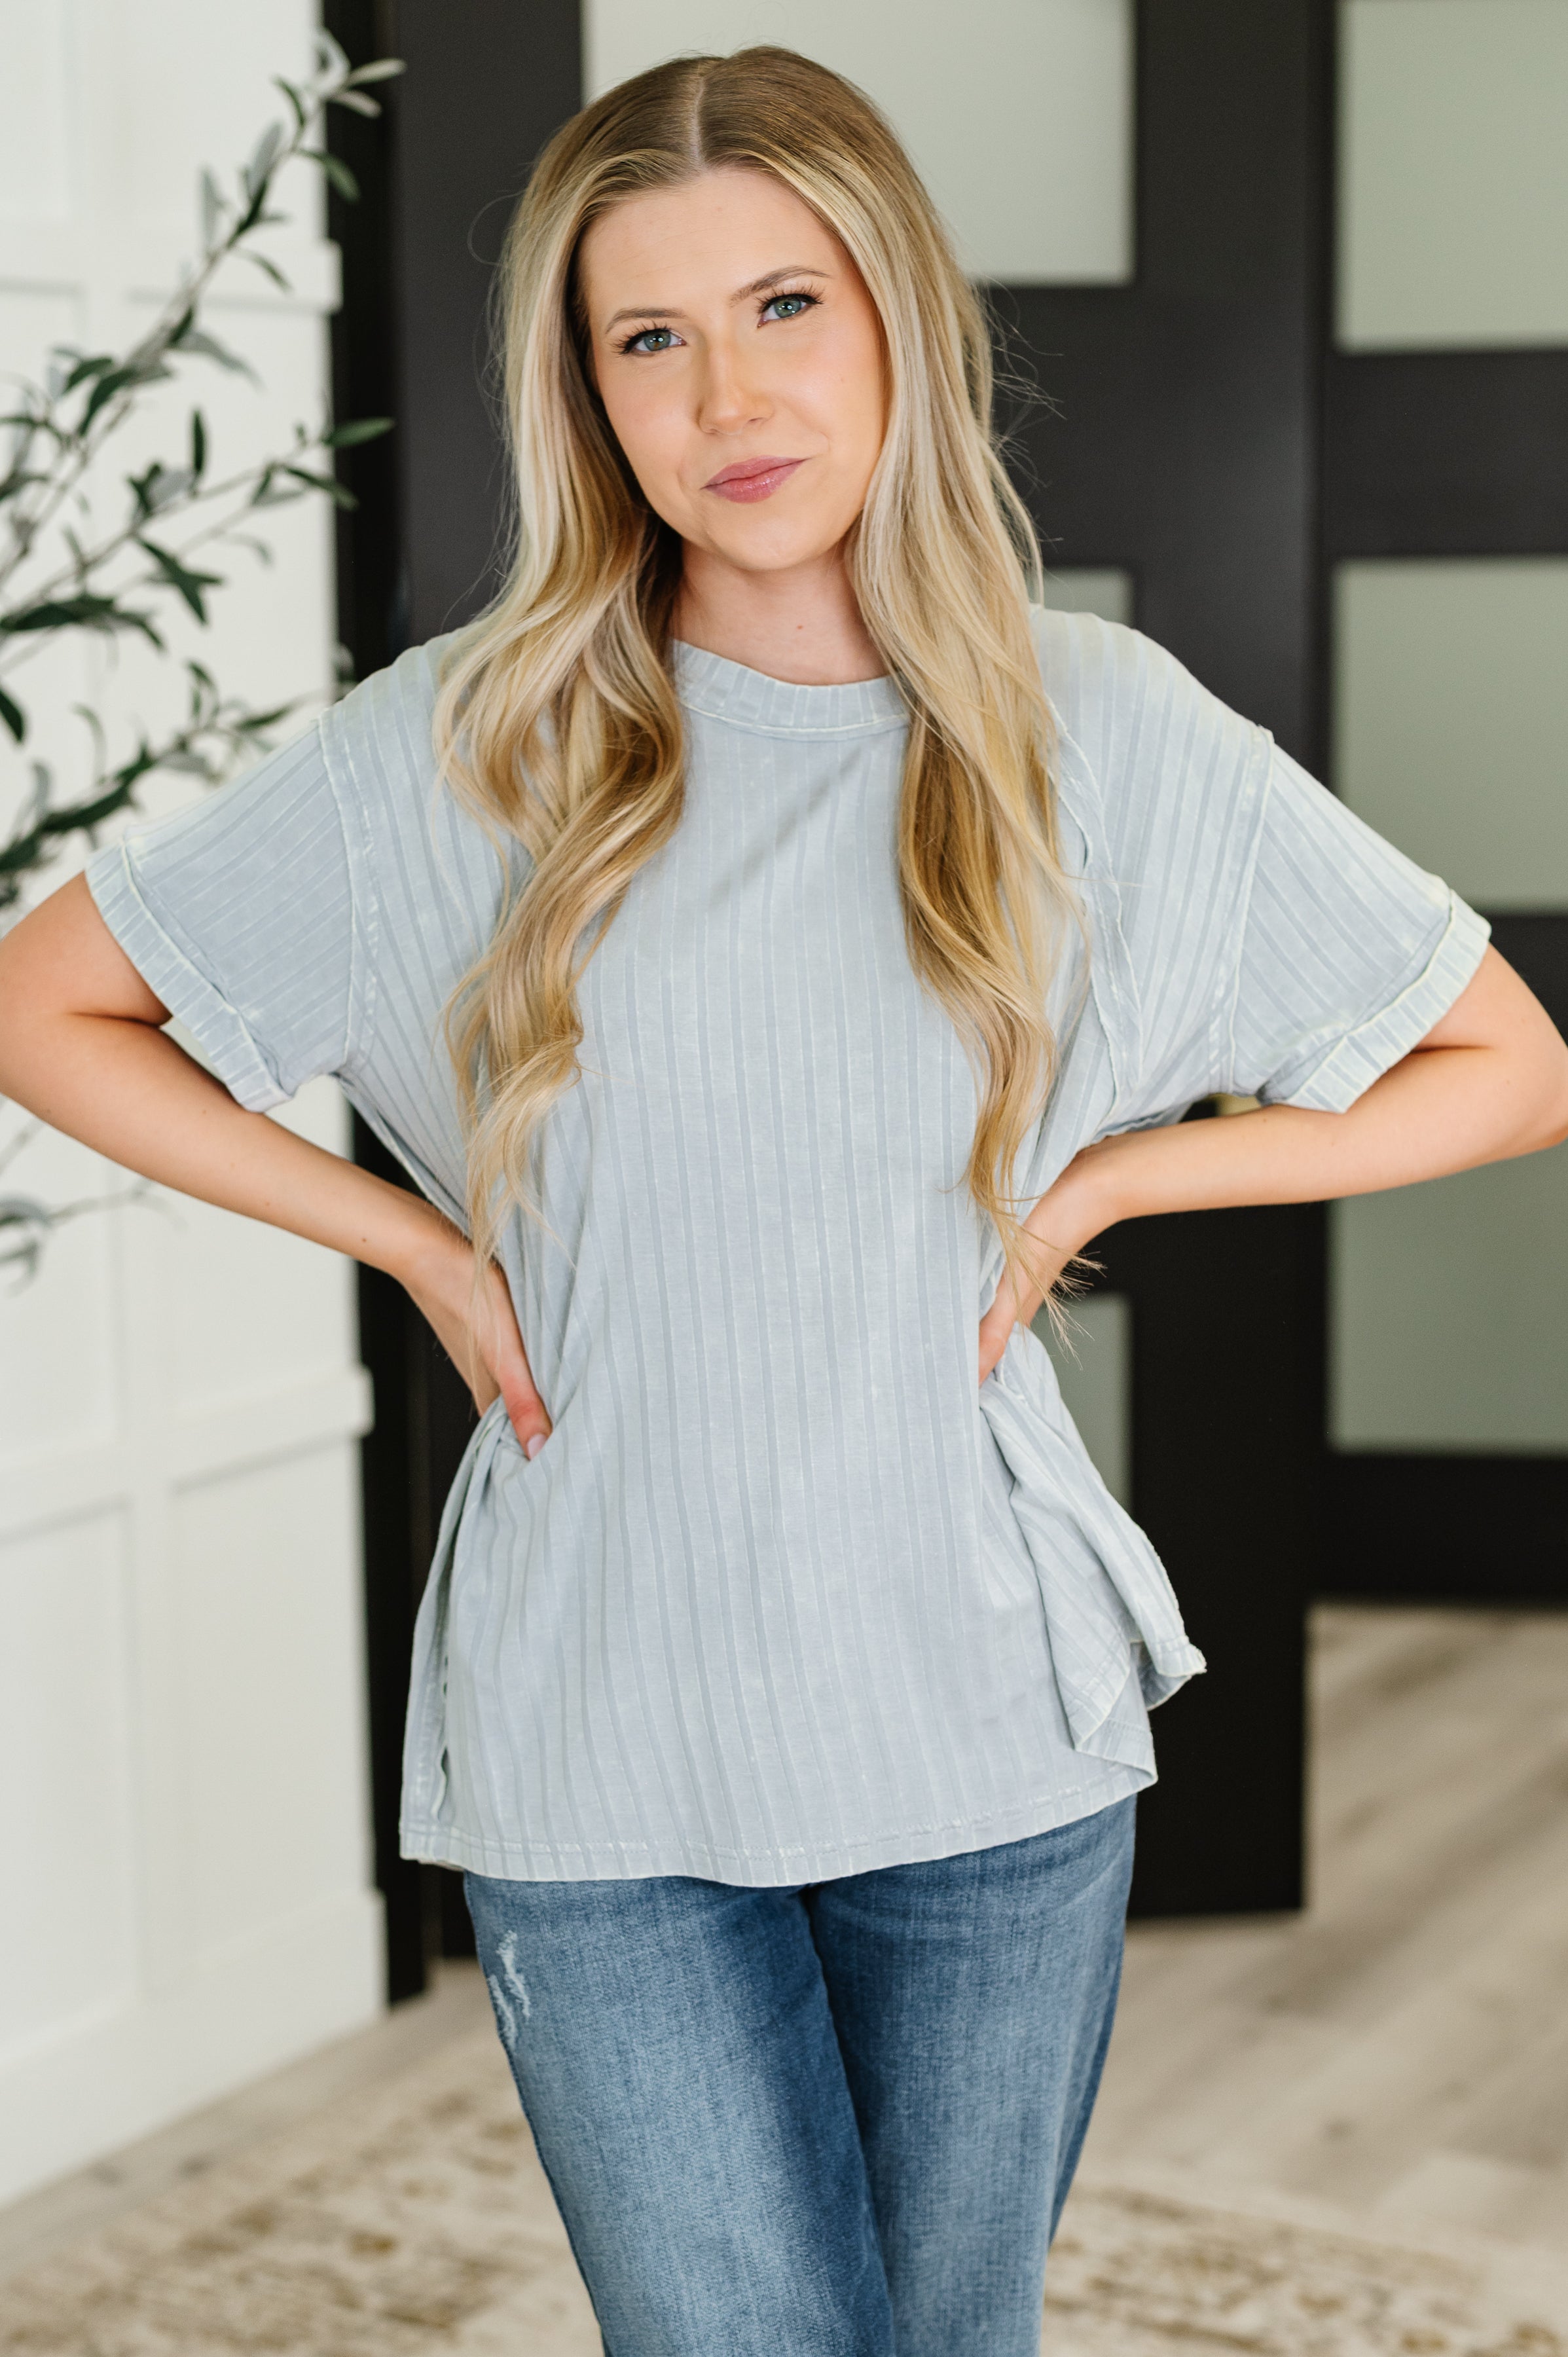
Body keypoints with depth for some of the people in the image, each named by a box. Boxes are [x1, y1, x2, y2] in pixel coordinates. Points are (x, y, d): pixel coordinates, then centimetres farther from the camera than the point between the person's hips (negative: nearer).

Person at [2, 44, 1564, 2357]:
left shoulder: (1104, 736, -1)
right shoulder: (470, 743, -3)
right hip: (597, 1759, -1)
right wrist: (413, 1237, -2)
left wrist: (1103, 1177, -3)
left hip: (990, 1735, 1)